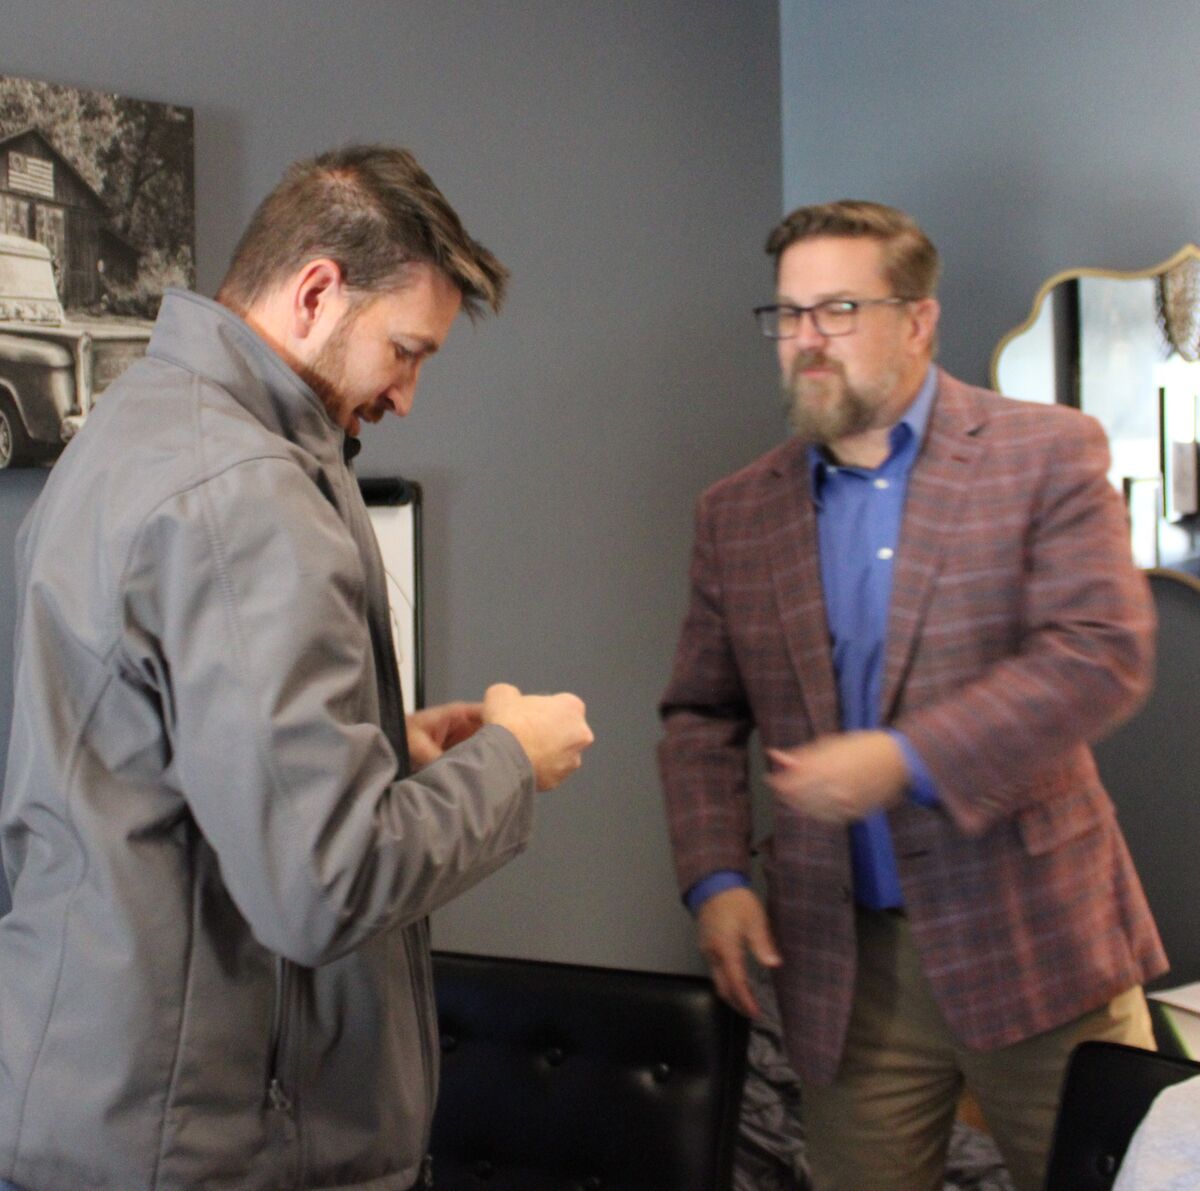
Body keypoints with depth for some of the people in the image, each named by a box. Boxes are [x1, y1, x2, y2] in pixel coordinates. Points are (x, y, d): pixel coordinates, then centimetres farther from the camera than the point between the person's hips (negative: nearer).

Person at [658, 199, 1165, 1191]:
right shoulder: (737, 512, 8)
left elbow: (1103, 652, -13)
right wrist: (715, 877, -2)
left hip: (1033, 938, -2)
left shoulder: (1046, 453, -3)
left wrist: (907, 759, -20)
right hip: (840, 957, 3)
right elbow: (700, 716, 12)